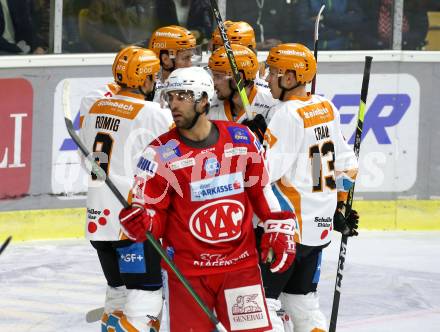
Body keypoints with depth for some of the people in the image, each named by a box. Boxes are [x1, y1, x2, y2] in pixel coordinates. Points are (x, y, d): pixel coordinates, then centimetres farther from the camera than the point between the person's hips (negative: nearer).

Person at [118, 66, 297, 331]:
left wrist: (281, 232, 8)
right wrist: (139, 224, -26)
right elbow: (152, 213, -5)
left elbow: (264, 190, 13)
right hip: (187, 270, -2)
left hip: (241, 263, 2)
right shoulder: (161, 153, -7)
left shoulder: (242, 138, 1)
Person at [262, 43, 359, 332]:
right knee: (303, 300, 16)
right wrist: (338, 207, 24)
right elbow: (347, 164, 16)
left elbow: (268, 170, -23)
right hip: (320, 226, 9)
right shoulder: (327, 109, 9)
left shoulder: (289, 114, -15)